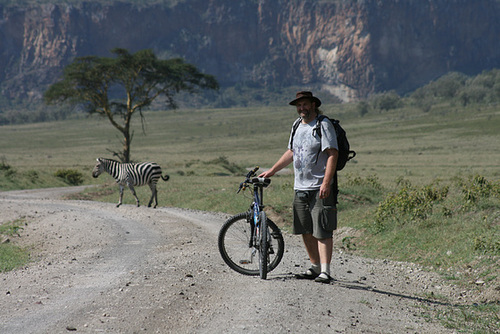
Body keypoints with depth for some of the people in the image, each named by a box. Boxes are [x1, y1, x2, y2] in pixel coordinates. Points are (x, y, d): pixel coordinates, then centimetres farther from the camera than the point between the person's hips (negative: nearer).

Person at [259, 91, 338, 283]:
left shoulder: (323, 125, -8)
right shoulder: (298, 125, 16)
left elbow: (332, 154, -16)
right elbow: (291, 152, 28)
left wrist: (326, 182, -24)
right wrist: (272, 171, 28)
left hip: (321, 188, -8)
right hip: (300, 188, 8)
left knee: (322, 231, -10)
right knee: (306, 231, 10)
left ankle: (325, 272, -12)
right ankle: (315, 267, 20)